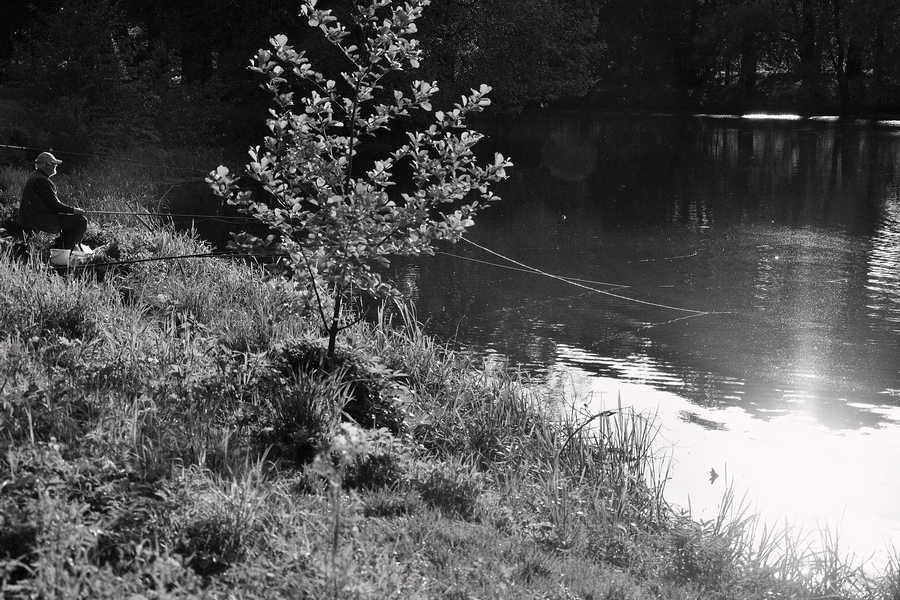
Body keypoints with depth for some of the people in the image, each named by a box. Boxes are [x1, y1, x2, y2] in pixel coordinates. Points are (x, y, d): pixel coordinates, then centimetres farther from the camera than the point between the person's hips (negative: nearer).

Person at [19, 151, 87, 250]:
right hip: (42, 221, -11)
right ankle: (66, 249, -2)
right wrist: (74, 210, -8)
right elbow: (54, 205, -21)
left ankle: (59, 246, 23)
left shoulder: (33, 177, 15)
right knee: (81, 220, -8)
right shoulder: (41, 181, -19)